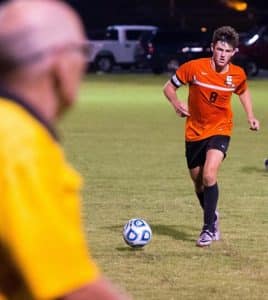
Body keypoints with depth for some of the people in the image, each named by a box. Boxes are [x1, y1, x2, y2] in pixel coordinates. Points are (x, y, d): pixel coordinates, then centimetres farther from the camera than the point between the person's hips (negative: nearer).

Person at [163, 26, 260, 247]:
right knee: (198, 183, 13)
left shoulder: (237, 74, -8)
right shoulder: (194, 67, -15)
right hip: (195, 131, 1)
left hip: (220, 130, -1)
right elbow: (169, 87, -4)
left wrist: (250, 117, 5)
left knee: (209, 176, -23)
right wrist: (177, 104, -23)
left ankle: (209, 228, -14)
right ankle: (213, 217, 41)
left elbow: (243, 92, 16)